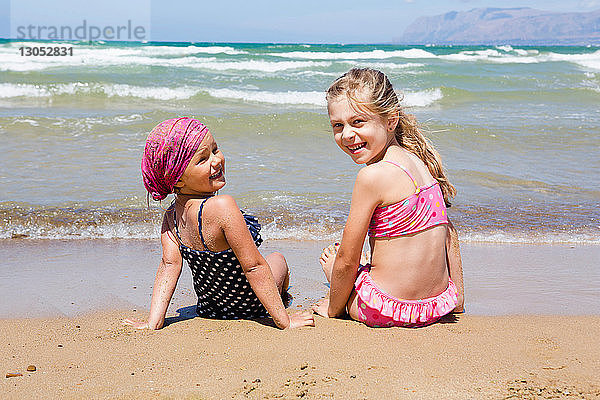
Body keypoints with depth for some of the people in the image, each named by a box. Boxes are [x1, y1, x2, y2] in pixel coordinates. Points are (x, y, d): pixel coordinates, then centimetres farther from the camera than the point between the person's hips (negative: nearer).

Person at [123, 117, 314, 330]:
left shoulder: (171, 216, -12)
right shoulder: (222, 206, -35)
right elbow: (253, 267, -32)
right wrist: (285, 321, -26)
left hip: (208, 308, 5)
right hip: (249, 308, -5)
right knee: (277, 259, 28)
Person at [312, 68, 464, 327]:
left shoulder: (372, 175, -21)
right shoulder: (420, 161, 2)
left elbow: (347, 262, -14)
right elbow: (447, 231, 10)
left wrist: (333, 308, 3)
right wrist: (457, 296, 19)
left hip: (388, 309, -7)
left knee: (330, 258, 21)